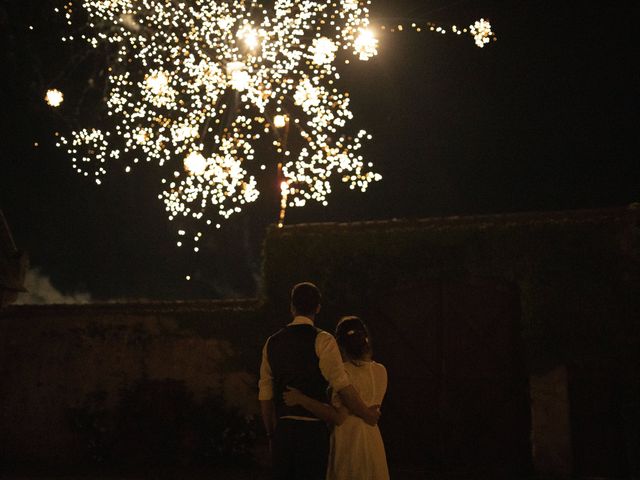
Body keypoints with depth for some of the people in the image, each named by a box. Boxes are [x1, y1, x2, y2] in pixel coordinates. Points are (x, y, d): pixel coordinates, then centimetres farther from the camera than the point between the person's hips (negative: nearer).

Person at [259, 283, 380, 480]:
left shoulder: (272, 342, 10)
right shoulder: (322, 340, -7)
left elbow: (265, 395, 12)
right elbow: (342, 386, -13)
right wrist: (367, 414, 0)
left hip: (282, 429, 5)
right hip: (312, 429, -5)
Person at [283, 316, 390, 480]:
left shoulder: (344, 372, -17)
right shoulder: (380, 371, 0)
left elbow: (338, 417, -24)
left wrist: (301, 399, -22)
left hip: (347, 442, -5)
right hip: (372, 441, 5)